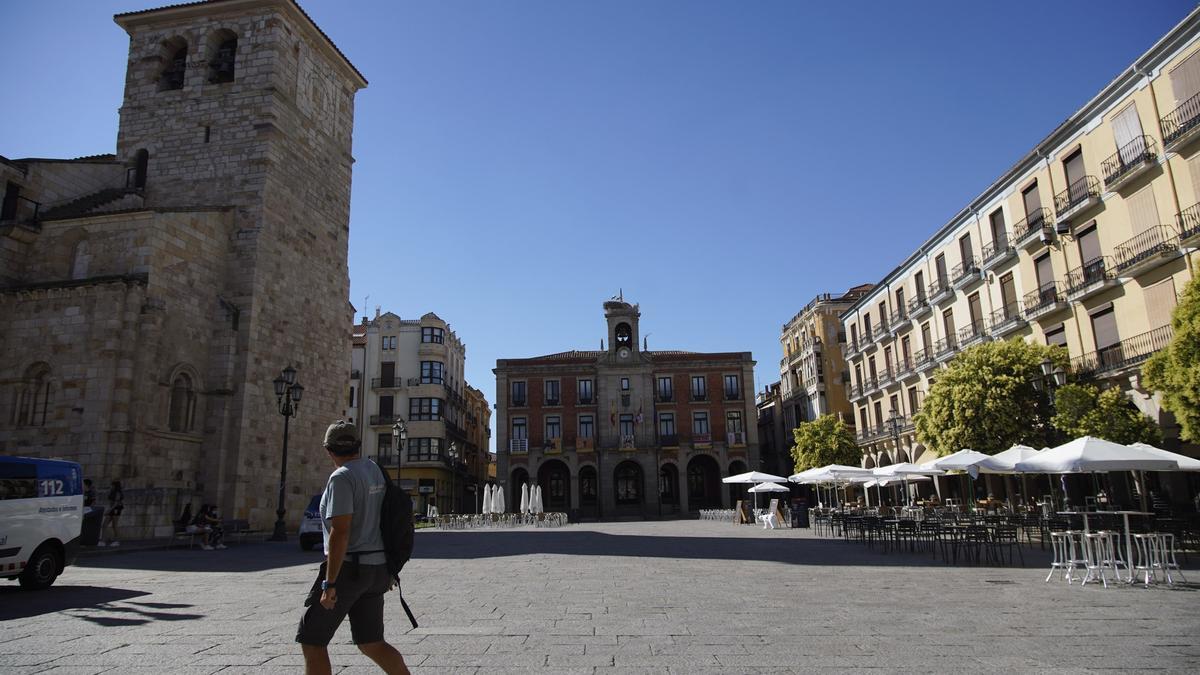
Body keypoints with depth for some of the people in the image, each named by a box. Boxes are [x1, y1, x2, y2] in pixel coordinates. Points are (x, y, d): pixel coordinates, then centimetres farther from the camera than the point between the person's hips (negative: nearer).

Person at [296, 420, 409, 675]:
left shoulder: (341, 477, -15)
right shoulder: (375, 470, 11)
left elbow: (340, 532, -22)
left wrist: (329, 583, -19)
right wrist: (387, 569, 23)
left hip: (348, 568, -8)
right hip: (376, 567, 8)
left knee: (311, 640, 6)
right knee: (371, 644, 14)